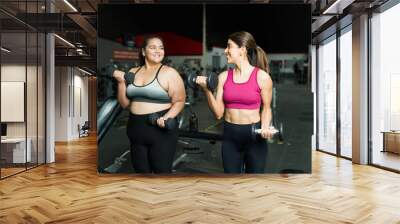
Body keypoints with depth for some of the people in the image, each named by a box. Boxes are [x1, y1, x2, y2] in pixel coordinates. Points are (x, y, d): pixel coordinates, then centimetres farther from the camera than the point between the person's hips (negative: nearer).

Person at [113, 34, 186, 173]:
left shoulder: (169, 73, -5)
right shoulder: (133, 72, 9)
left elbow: (179, 101, -6)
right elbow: (124, 104, 11)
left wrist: (168, 116, -24)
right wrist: (121, 82, -3)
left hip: (161, 130, -5)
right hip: (136, 130, 5)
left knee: (162, 171, 2)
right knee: (140, 170, 16)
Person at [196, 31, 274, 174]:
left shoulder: (262, 77, -8)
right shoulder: (223, 76, 0)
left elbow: (266, 107, 3)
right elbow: (218, 113, -1)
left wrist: (265, 127, -16)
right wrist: (206, 90, -12)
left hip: (254, 135, -3)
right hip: (230, 135, 3)